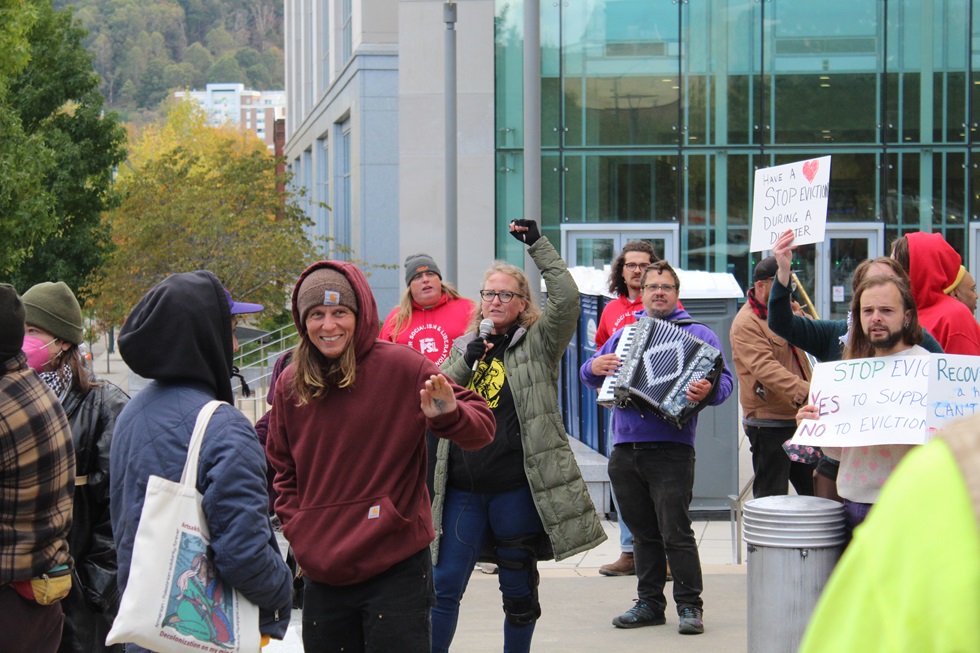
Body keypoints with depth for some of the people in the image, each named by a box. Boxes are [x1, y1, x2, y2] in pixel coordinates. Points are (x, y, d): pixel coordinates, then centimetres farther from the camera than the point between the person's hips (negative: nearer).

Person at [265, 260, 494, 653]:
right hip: (322, 575, 4)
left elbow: (481, 426, -6)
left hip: (395, 571, -4)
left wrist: (450, 416, -27)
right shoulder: (290, 385, 6)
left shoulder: (400, 366, -7)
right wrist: (295, 528, 6)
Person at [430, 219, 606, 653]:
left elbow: (566, 299, -15)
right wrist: (467, 361, -9)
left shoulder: (539, 343, 1)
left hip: (517, 489, -3)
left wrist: (537, 245, -15)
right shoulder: (464, 346, 14)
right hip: (462, 490, 3)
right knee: (444, 585, 0)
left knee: (518, 591, 9)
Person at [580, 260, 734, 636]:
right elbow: (589, 375, 25)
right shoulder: (624, 335, 20)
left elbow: (724, 380, -6)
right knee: (643, 533, 12)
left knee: (675, 532, -9)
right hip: (625, 450, 5)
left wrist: (709, 391, -28)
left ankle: (690, 606, -2)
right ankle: (649, 603, 19)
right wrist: (594, 368, 1)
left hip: (670, 449, -5)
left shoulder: (697, 334, 4)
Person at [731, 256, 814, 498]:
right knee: (771, 498, -3)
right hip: (768, 425, -8)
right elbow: (766, 368, -28)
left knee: (815, 492, 12)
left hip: (798, 420, 8)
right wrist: (805, 392, -40)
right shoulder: (746, 323, -14)